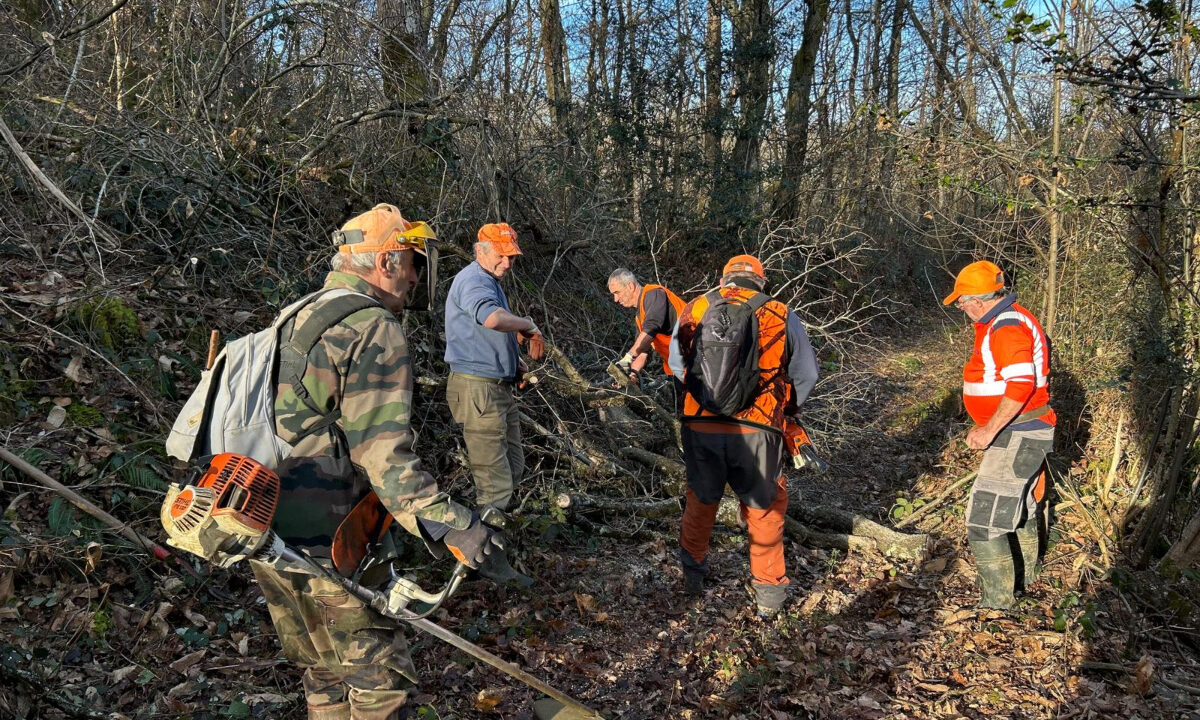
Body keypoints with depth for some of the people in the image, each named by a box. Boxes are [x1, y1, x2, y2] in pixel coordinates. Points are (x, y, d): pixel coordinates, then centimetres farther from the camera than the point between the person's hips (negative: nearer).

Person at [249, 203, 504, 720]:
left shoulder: (297, 319, 13)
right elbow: (382, 455, -22)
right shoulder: (374, 331, -15)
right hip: (319, 546, -9)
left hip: (264, 535, 9)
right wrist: (451, 525, -22)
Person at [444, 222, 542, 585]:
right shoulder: (473, 280, -15)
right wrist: (527, 324, -19)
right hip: (477, 388, -11)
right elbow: (493, 318, -38)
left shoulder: (491, 281, 19)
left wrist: (514, 361, 14)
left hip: (499, 387, 11)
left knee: (513, 466, 19)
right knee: (495, 480, -6)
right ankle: (492, 561, 5)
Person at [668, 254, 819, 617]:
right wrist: (787, 408, 30)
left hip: (700, 426, 2)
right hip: (756, 430, -2)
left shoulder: (692, 310, 8)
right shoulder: (782, 316, 4)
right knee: (764, 507, 18)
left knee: (701, 499, 24)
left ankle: (693, 571, 41)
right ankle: (769, 590, 26)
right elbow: (806, 376, 10)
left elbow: (676, 366, 17)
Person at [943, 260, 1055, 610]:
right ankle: (1024, 577, 45)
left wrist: (989, 429, -27)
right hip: (1019, 433, 11)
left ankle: (997, 603, -2)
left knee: (984, 518, -10)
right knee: (1021, 504, 26)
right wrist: (988, 426, 19)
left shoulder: (1008, 326, -21)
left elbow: (1021, 385, -29)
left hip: (1017, 435, -11)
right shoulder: (1004, 321, 12)